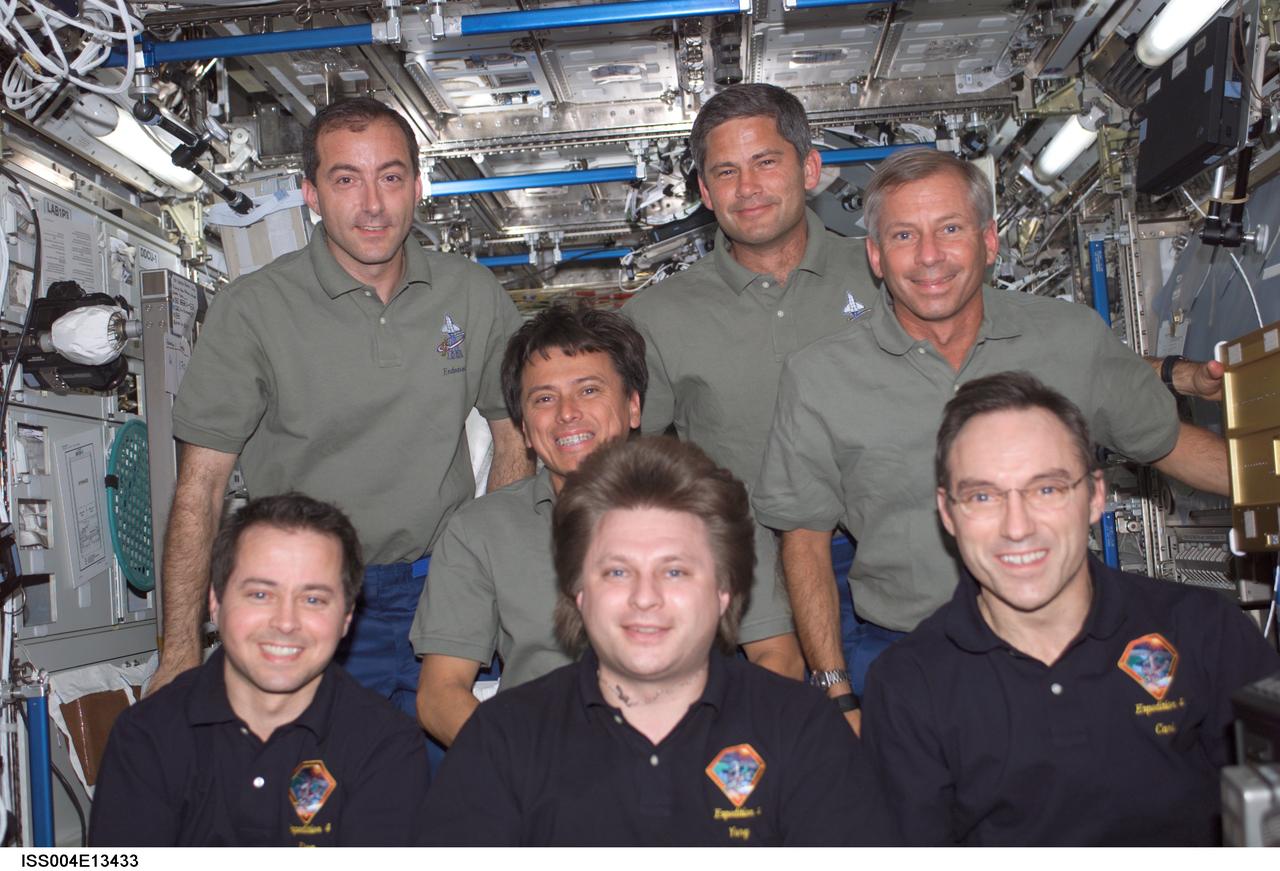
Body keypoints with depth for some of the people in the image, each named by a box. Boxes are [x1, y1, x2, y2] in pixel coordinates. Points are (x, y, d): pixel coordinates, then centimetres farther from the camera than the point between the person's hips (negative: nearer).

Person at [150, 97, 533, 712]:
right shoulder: (253, 309, -7)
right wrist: (180, 651, -13)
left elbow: (516, 434, 11)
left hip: (443, 593, 3)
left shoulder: (474, 295, 1)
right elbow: (200, 486, -7)